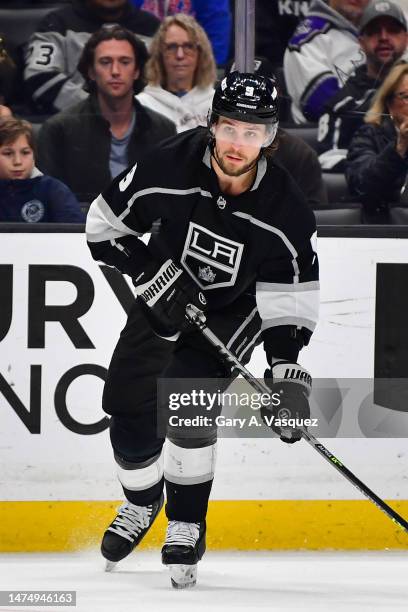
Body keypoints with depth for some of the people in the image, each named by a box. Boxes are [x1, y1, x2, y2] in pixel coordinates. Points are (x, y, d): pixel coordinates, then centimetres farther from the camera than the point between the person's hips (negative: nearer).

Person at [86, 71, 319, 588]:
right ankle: (142, 502, 30)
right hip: (165, 297, 2)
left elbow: (290, 294, -17)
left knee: (186, 404, -21)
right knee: (128, 406, 0)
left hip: (234, 312, -2)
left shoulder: (286, 210, -26)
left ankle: (187, 525, -4)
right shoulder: (170, 166, -27)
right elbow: (105, 223, -13)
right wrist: (152, 274, -22)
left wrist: (286, 366, -27)